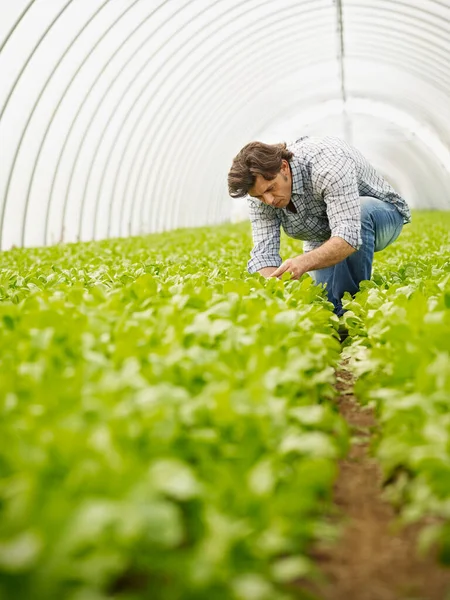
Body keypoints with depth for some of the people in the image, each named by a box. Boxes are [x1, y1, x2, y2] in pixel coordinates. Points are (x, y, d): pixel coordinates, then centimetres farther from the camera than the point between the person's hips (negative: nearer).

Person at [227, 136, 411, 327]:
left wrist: (304, 262, -62)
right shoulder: (259, 185, -20)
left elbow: (348, 237, -46)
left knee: (362, 209, -39)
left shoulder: (328, 165, -38)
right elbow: (264, 252, -24)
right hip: (322, 240, 5)